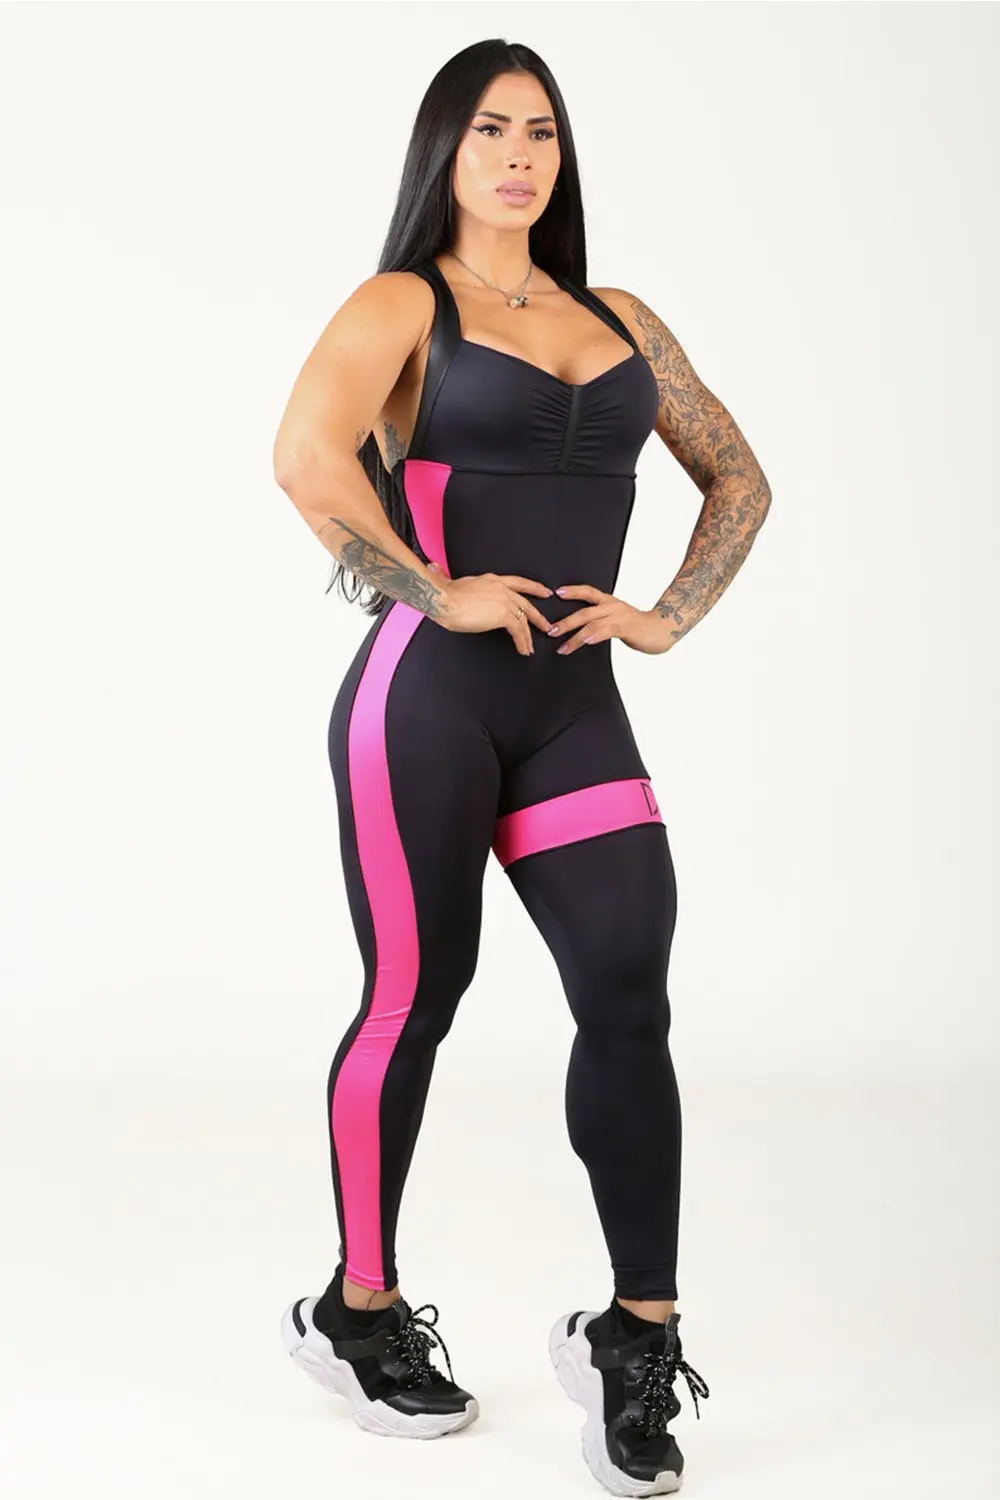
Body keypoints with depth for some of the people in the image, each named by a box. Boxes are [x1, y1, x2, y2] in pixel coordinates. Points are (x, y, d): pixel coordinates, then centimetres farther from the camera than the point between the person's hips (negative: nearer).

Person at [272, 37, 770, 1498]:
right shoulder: (403, 303, 0)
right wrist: (441, 597, -16)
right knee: (413, 1002, 5)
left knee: (629, 994, -6)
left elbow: (736, 477, 24)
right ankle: (359, 1312, 24)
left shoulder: (619, 320, 17)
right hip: (428, 701, -4)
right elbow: (307, 456, -19)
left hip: (575, 705, 5)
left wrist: (672, 617, 9)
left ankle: (637, 1340, 4)